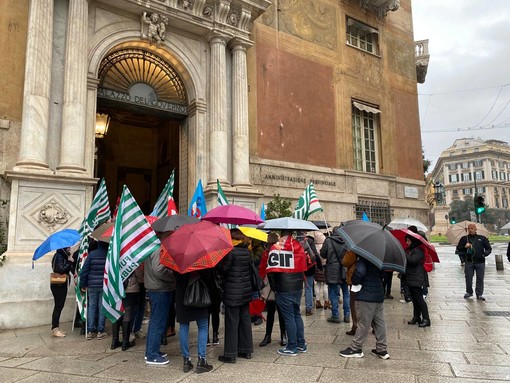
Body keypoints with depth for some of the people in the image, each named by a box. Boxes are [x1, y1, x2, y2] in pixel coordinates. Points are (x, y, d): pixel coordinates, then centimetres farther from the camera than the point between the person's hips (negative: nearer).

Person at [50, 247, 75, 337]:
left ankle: (56, 328, 19)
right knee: (58, 306, -4)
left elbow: (71, 268, 11)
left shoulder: (64, 256, 13)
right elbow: (61, 269, -23)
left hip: (62, 285, 9)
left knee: (60, 306, 12)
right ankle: (55, 329, 2)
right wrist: (69, 262, -16)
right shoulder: (58, 256, -13)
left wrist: (71, 262, -4)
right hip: (58, 285, -9)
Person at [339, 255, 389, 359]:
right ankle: (382, 349, 20)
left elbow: (359, 271, -28)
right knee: (379, 322, 13)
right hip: (379, 293, 8)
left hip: (366, 295, -8)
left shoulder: (362, 257, -14)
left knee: (363, 323, 0)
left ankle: (355, 349, 10)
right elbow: (381, 274, 15)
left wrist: (354, 281, -11)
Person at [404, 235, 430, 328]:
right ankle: (416, 317, 22)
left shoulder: (418, 251, -13)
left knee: (419, 299, -7)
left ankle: (426, 319, 0)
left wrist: (405, 253, -19)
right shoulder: (410, 250, 15)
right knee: (414, 299, 14)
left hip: (417, 279, -9)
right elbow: (406, 263, 19)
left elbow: (412, 261, -25)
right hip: (411, 279, 9)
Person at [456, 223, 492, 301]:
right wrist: (465, 247, -13)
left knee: (480, 279, 2)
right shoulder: (464, 238, 9)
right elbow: (458, 249, 7)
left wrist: (485, 253, -9)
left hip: (480, 262, 0)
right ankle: (469, 292, 22)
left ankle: (479, 294, 12)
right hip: (469, 262, 0)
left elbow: (489, 248, 11)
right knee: (468, 278, 5)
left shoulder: (482, 238, 10)